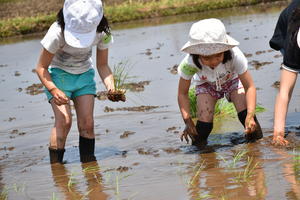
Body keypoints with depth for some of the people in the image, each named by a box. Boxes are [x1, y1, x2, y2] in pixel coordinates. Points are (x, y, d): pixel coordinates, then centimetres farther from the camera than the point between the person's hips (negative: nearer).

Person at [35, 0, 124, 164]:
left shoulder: (103, 33, -21)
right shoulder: (57, 33, -32)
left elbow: (102, 65, -6)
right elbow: (41, 67, -21)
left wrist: (111, 88, -25)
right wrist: (53, 90, -38)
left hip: (84, 75, 3)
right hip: (59, 73, -3)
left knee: (87, 123, -7)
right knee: (64, 121, -19)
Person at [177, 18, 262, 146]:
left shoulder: (234, 56, -40)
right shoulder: (189, 63, -38)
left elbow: (250, 87, -31)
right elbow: (182, 93, -22)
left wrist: (250, 115, -44)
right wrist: (187, 120, -33)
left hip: (232, 80, 0)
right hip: (206, 84, 0)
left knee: (245, 113, -24)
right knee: (204, 123, -21)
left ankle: (255, 135, 6)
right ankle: (198, 143, 10)